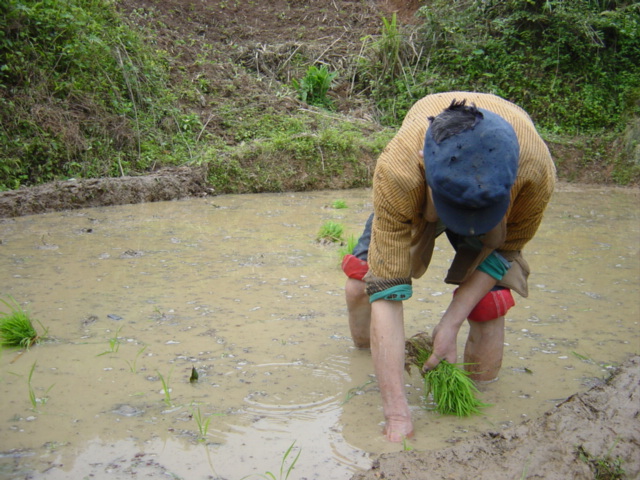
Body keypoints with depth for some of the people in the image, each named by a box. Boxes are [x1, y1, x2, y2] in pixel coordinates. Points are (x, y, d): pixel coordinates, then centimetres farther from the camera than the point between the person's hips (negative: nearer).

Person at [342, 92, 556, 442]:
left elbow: (504, 252, -19)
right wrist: (397, 414, -41)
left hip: (500, 211, 0)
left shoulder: (536, 171, -41)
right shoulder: (397, 173, -45)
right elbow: (386, 292, -41)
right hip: (412, 201, 1)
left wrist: (450, 325, -24)